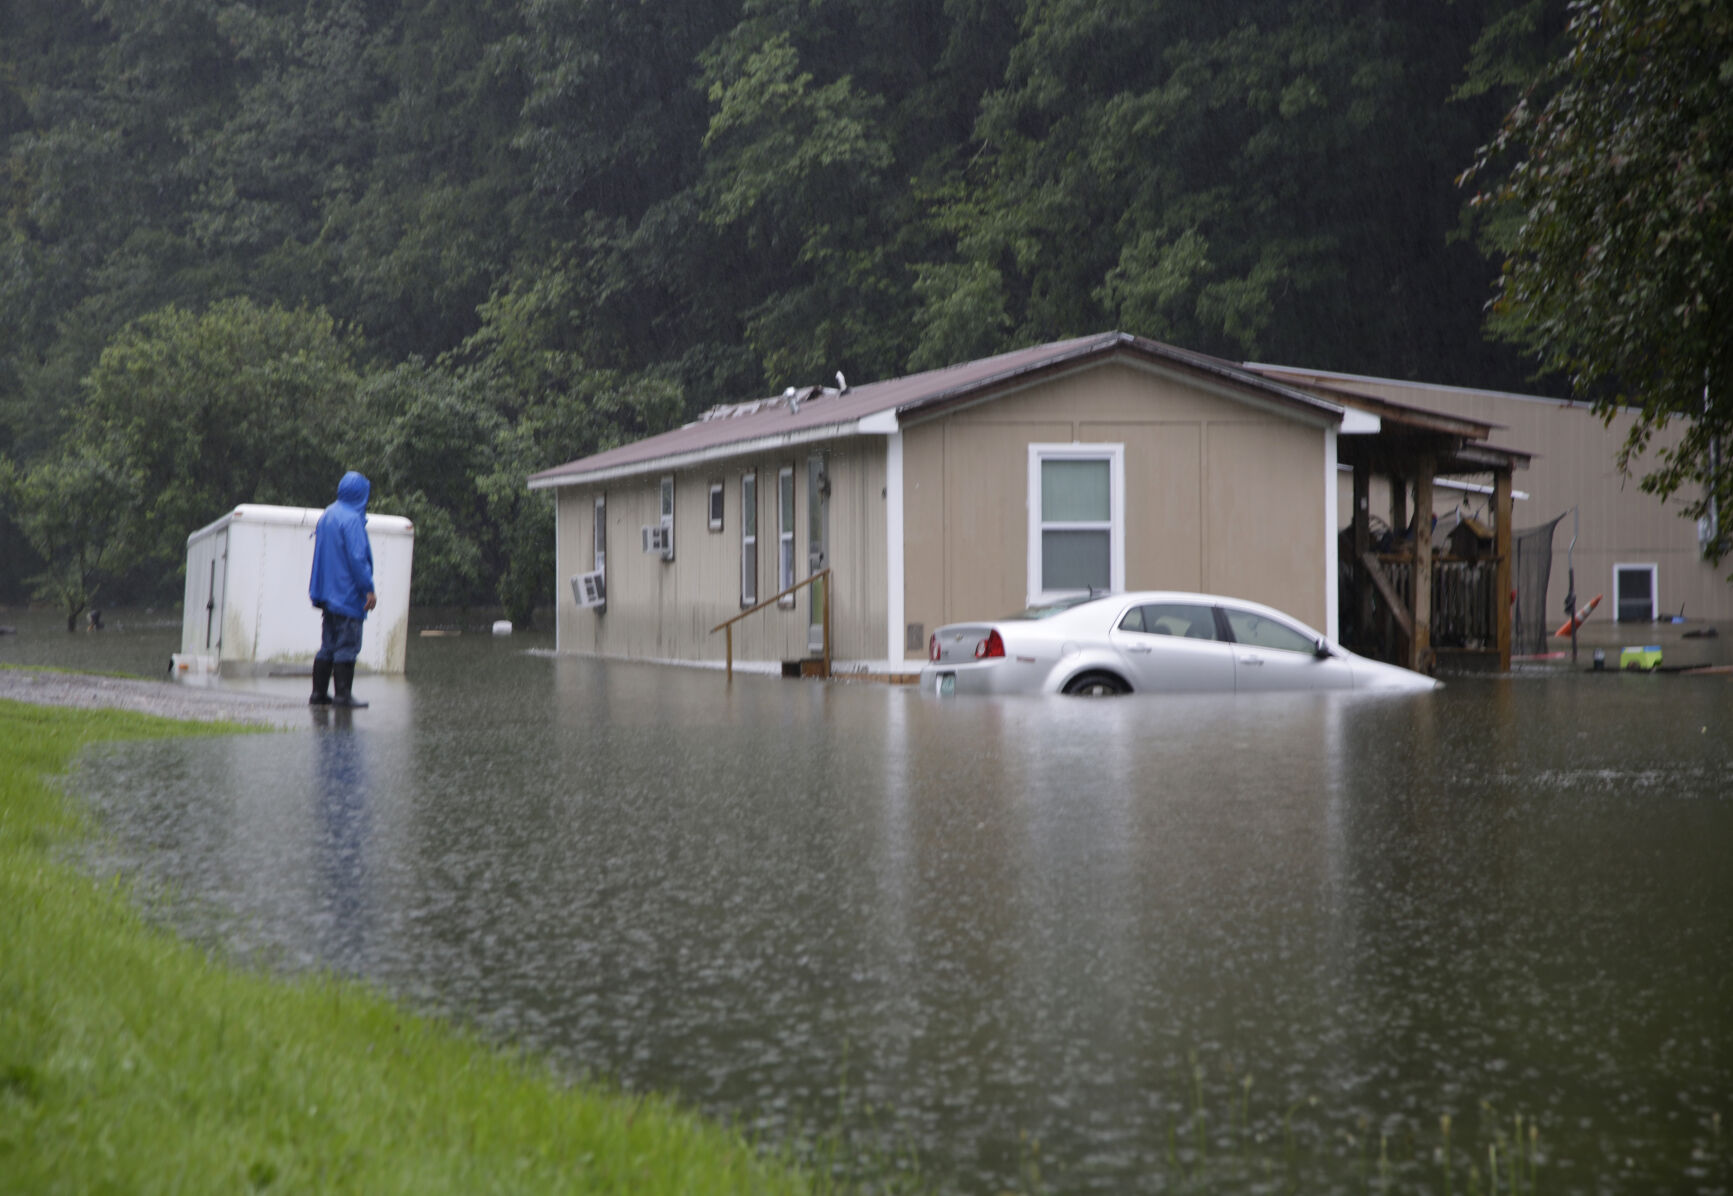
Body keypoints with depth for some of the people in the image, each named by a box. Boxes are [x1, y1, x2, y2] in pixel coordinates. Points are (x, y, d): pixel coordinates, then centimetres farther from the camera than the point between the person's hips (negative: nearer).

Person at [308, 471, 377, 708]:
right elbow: (357, 557, -20)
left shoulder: (327, 516, 14)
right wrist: (369, 589, -17)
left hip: (329, 593, 9)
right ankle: (343, 695, -7)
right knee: (347, 646, -6)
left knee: (329, 644, 12)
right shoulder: (351, 519, -15)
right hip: (348, 594, -9)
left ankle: (319, 693, 13)